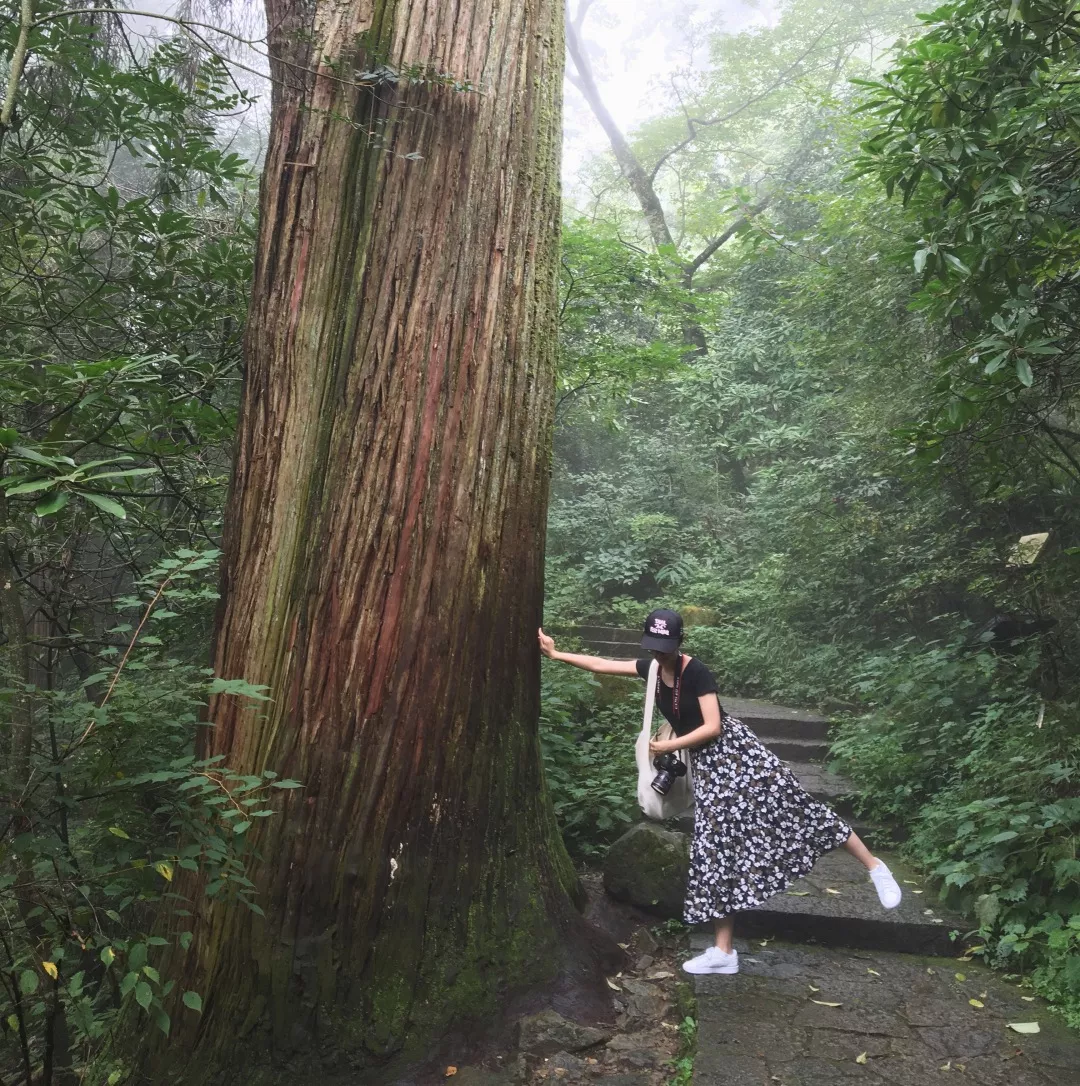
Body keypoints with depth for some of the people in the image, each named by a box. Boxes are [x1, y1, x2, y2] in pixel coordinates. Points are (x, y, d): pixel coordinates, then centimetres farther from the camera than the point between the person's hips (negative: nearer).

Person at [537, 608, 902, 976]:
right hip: (704, 763, 6)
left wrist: (668, 747, -13)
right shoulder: (652, 669, 3)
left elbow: (712, 727, -18)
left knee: (790, 806, -10)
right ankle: (723, 952, 9)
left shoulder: (697, 672, -17)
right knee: (715, 847, 4)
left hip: (734, 749, -6)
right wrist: (556, 654, 5)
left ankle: (873, 866, 11)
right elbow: (601, 665, 8)